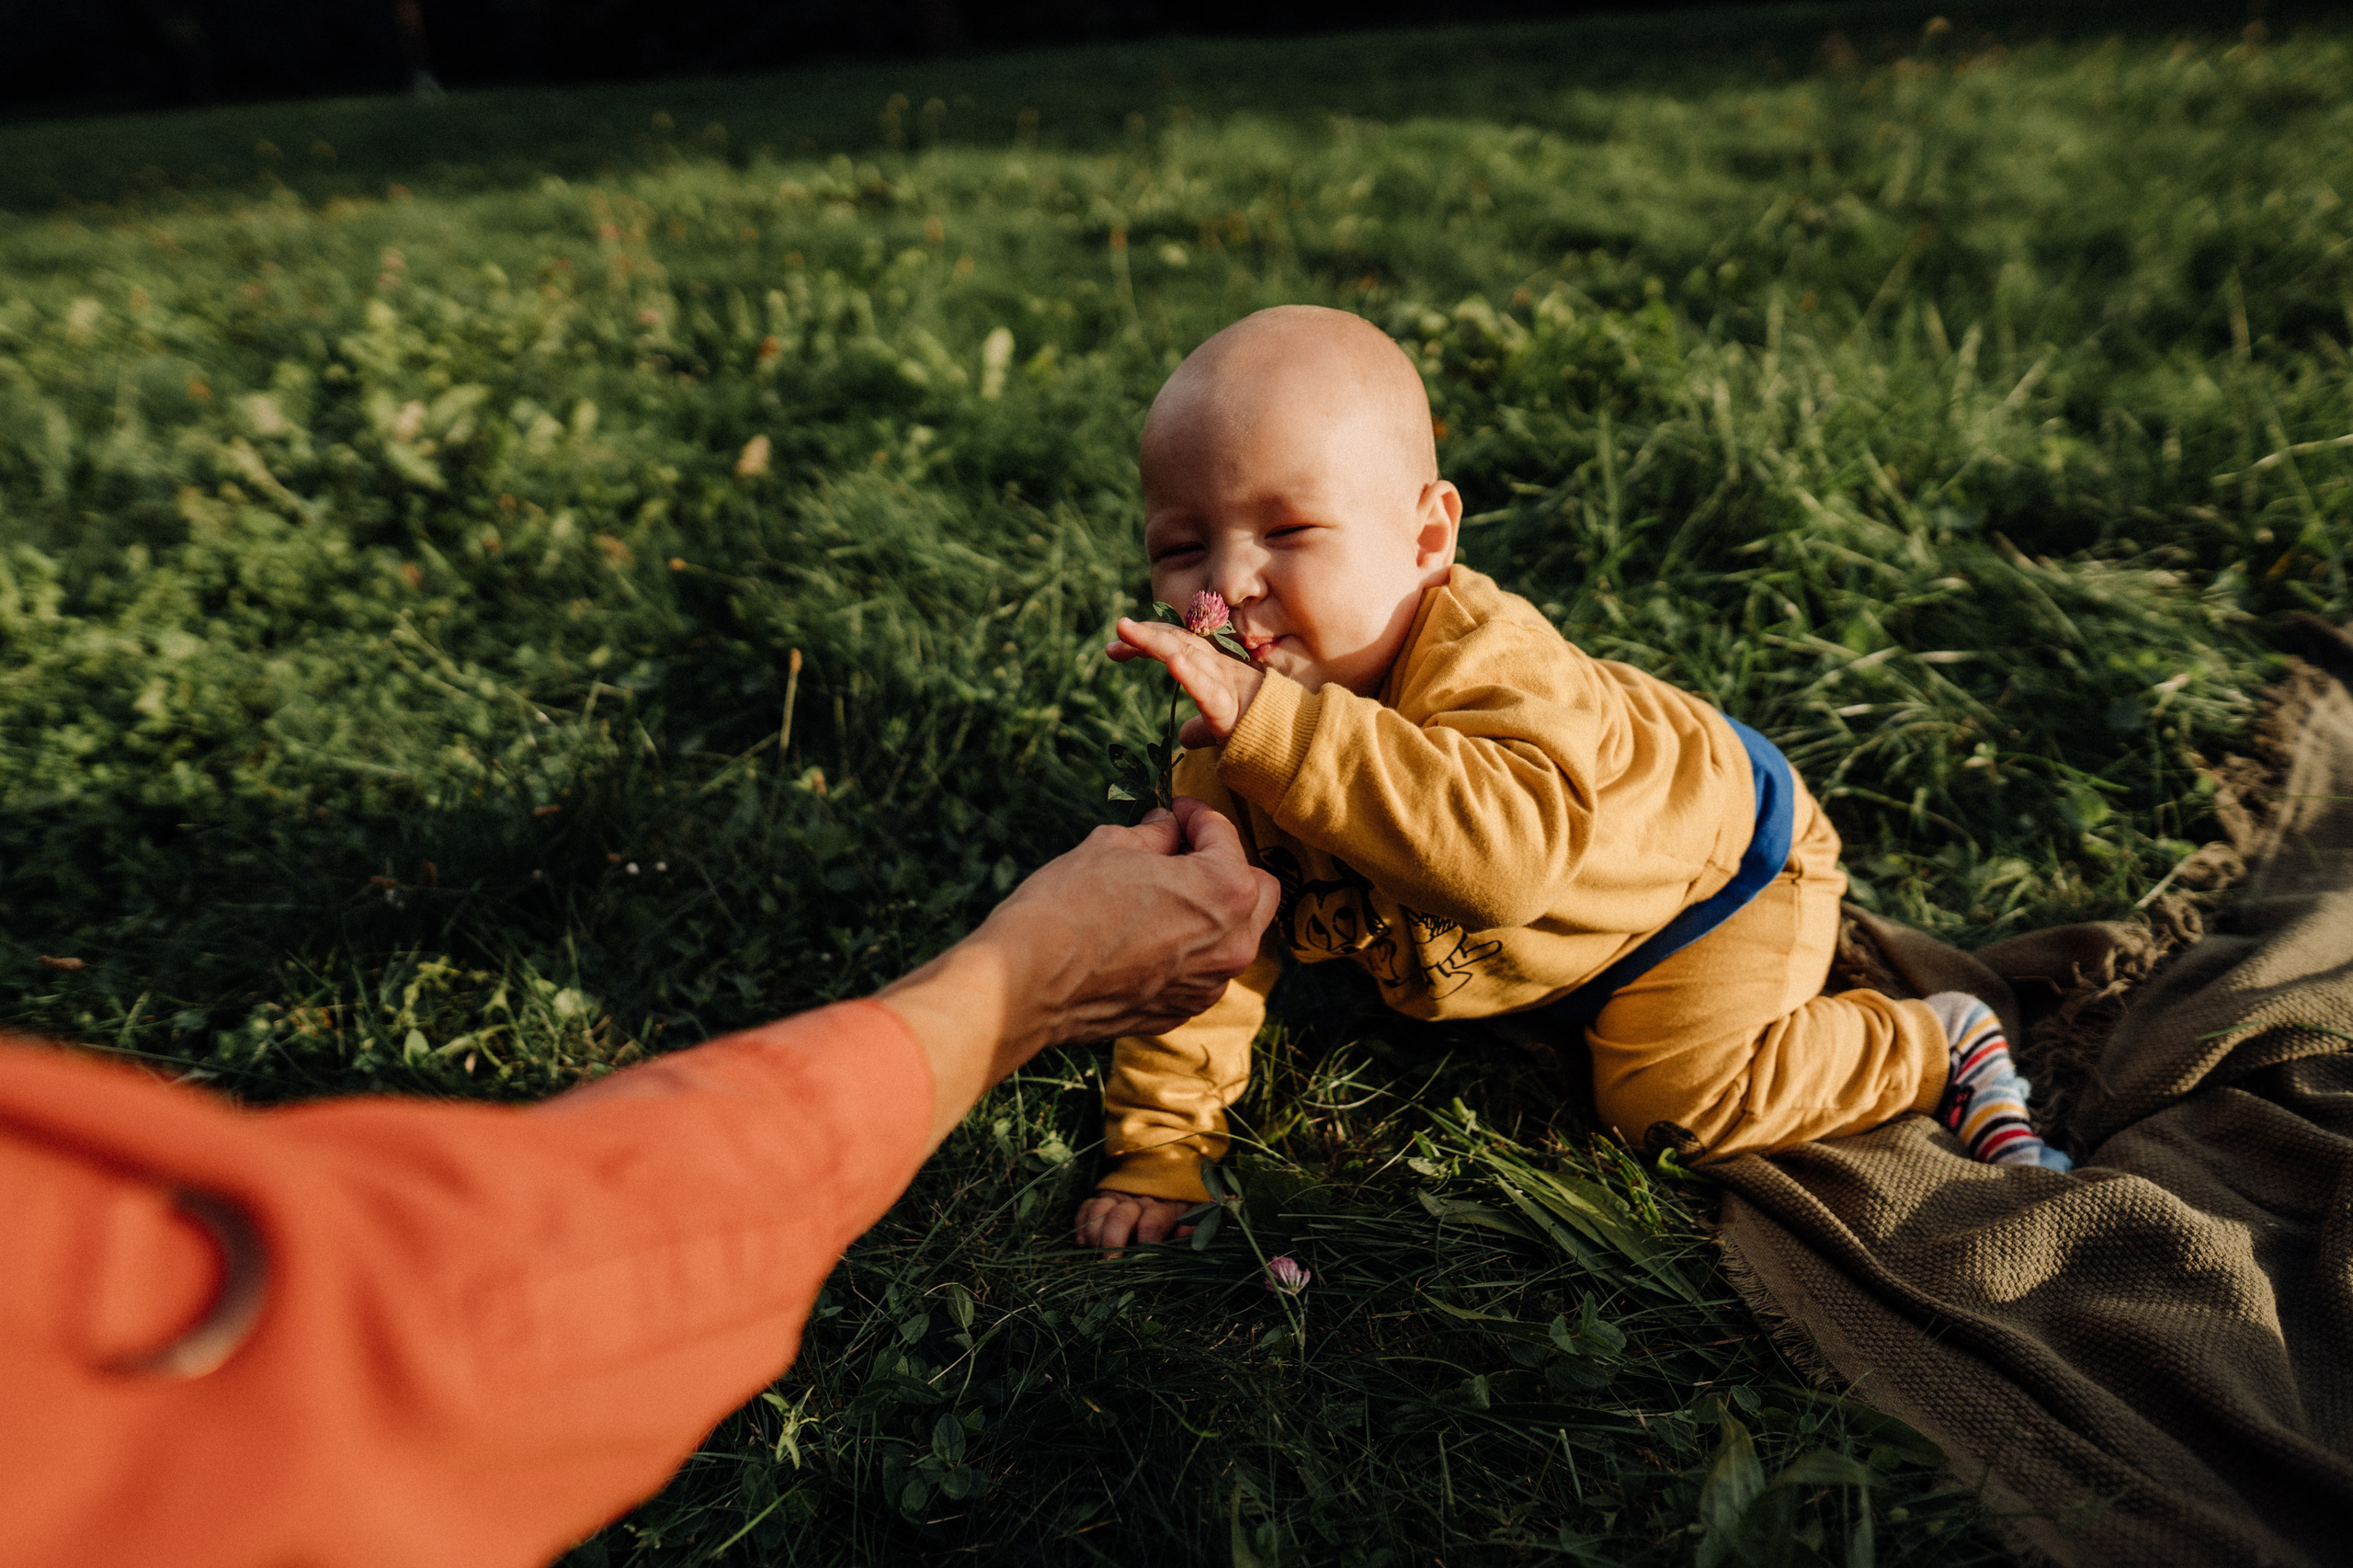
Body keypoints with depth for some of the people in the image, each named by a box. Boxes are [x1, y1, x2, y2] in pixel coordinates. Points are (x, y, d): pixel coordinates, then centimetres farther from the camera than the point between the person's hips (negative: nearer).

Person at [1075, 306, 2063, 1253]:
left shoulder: (1490, 665, -42)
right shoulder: (1223, 758, -21)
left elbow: (1508, 854, -62)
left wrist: (1270, 718, -64)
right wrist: (1156, 1150, -16)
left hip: (1715, 851, -6)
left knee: (1674, 1096, -14)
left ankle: (1942, 1048, 9)